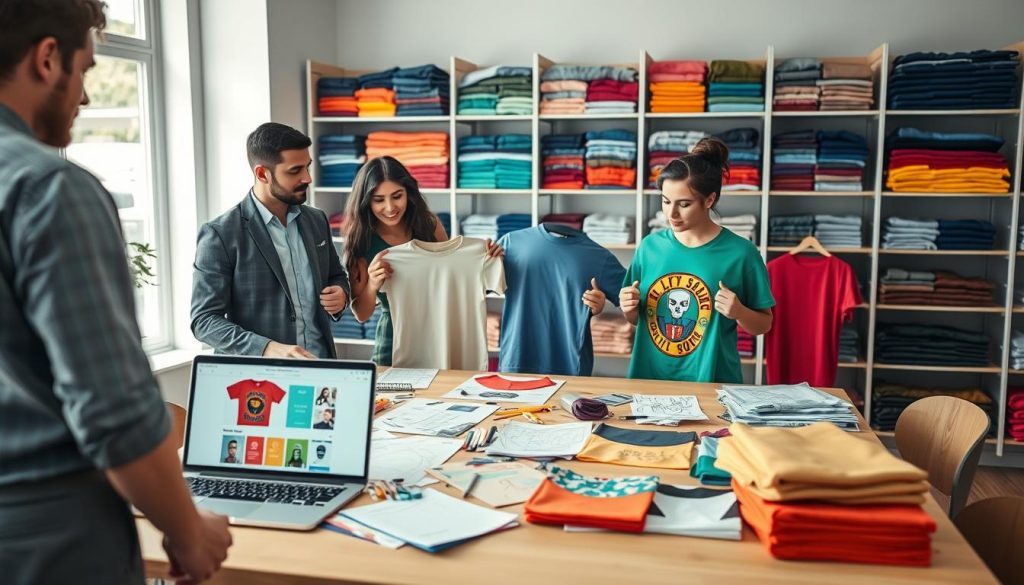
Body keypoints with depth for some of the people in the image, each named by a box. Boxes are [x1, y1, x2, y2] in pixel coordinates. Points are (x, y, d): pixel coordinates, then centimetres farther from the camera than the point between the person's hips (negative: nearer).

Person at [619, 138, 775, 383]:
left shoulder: (740, 252, -10)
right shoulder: (650, 246, -1)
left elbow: (763, 325, 0)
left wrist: (739, 312, -19)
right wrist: (630, 309, -11)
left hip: (712, 381, -2)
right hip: (649, 377, 3)